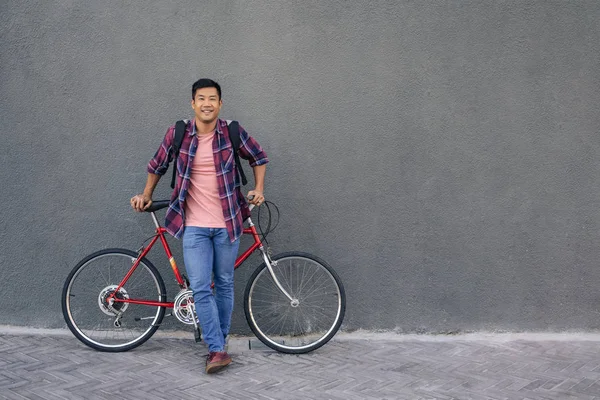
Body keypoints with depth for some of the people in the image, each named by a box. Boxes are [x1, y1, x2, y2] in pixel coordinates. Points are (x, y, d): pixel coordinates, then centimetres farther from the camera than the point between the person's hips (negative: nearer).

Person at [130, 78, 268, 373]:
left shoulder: (233, 133, -4)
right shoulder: (178, 134, -3)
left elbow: (258, 158, 12)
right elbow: (158, 165, 15)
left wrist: (259, 189, 1)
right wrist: (146, 195, 18)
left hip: (227, 223, 1)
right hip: (194, 225, 0)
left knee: (224, 284, 10)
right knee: (200, 288, -7)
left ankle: (218, 344, 26)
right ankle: (217, 350, 0)